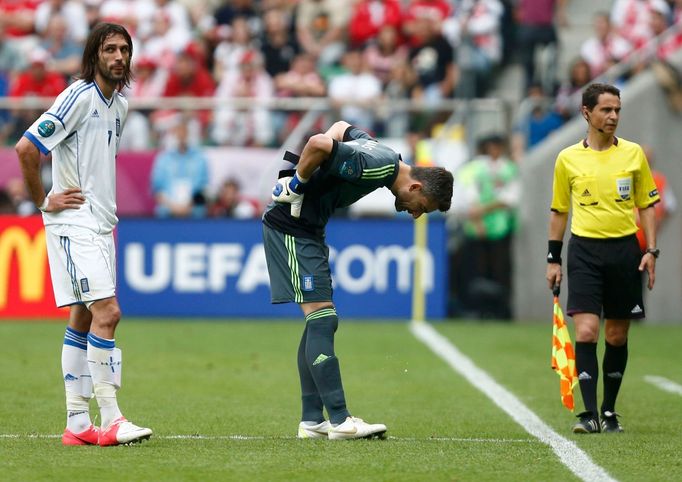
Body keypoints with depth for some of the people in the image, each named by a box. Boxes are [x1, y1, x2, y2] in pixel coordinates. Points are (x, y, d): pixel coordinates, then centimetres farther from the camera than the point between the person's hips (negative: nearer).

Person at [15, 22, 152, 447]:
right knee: (107, 312, -16)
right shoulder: (79, 96, -13)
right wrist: (45, 201, -11)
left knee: (83, 317, 8)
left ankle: (78, 423, 9)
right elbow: (26, 148, -18)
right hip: (74, 223, -9)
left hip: (101, 224, 9)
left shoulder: (120, 106, 13)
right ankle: (111, 420, -15)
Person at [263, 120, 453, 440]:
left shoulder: (383, 154, 8)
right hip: (289, 226, -10)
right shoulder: (378, 166, -23)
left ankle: (312, 421, 9)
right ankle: (339, 421, -14)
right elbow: (319, 143, -33)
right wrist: (298, 184, -18)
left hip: (308, 227, 10)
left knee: (318, 323, 8)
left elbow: (342, 127, 24)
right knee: (322, 320, -12)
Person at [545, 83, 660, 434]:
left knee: (617, 336, 6)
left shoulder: (633, 153, 4)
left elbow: (647, 205, 9)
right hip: (585, 250, -1)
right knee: (586, 332, -13)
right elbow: (558, 211, 11)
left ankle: (610, 411, 18)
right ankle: (589, 414, -13)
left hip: (624, 250, 1)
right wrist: (553, 260, 8)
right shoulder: (568, 159, 3)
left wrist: (651, 251, 0)